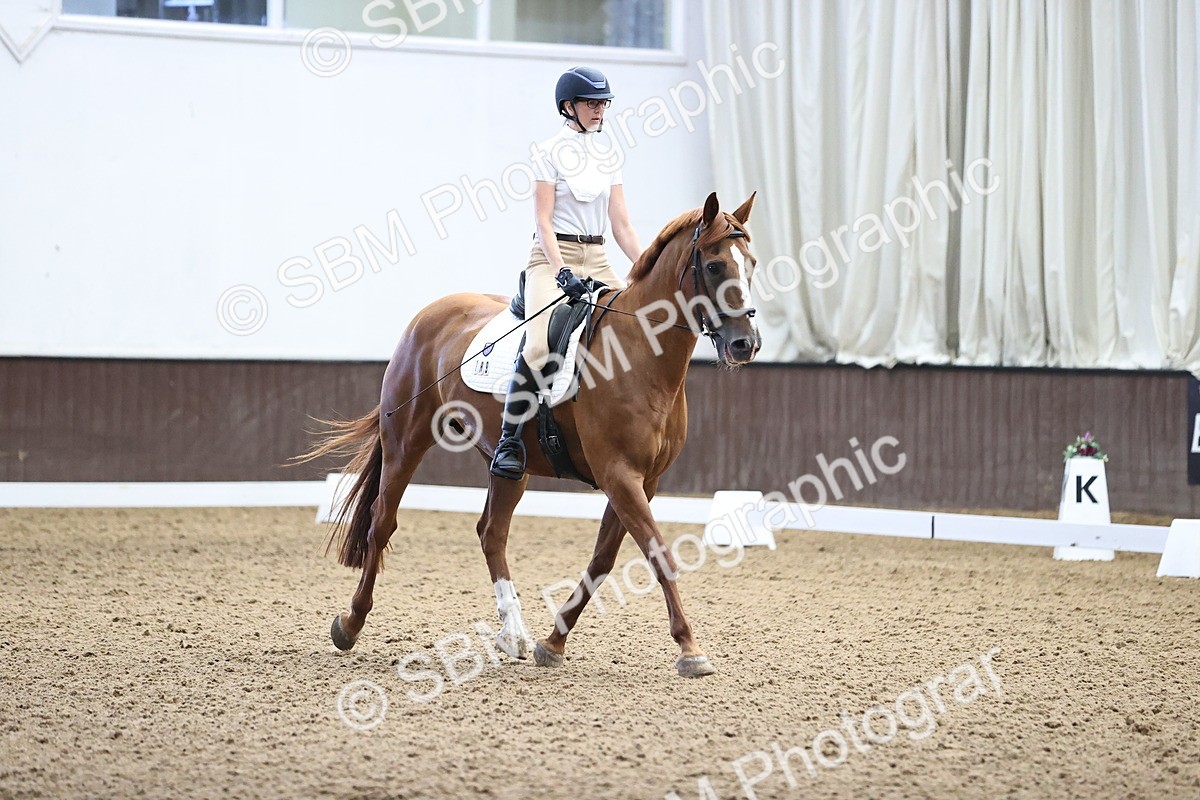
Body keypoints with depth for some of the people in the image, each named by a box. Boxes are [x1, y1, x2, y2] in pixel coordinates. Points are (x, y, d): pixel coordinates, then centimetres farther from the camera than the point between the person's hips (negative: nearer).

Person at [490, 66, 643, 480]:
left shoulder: (607, 156, 15)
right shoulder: (549, 152, -2)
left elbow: (621, 224, 13)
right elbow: (543, 220, -9)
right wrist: (562, 271, -22)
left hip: (597, 260, 7)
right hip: (553, 256, -6)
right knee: (539, 344, -27)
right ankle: (508, 442, -23)